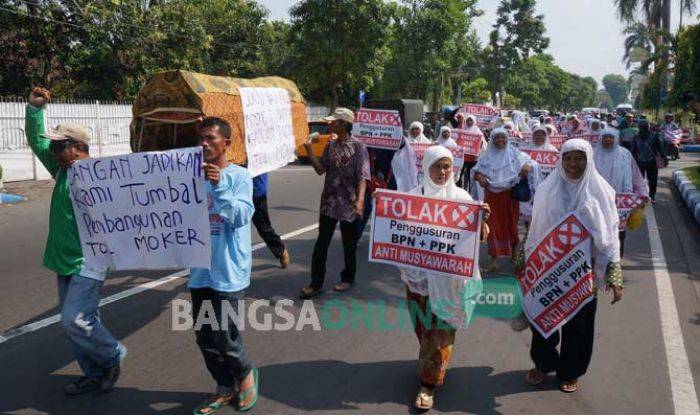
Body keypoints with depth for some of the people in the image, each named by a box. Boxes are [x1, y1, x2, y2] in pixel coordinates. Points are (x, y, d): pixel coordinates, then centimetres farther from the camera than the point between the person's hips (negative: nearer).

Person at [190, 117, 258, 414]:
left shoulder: (238, 176, -7)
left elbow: (242, 216, -19)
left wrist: (219, 186, -29)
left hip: (228, 270, -5)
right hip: (200, 270, 6)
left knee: (222, 334, -4)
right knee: (203, 334, 11)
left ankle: (245, 373, 26)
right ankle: (225, 387, 30)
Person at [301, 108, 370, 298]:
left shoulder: (358, 146, -10)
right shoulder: (330, 145, 7)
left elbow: (363, 176, -16)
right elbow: (320, 170, 5)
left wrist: (360, 199, -29)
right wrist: (310, 150, -5)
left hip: (349, 204, -5)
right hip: (329, 202, 5)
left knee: (349, 244, 11)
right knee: (321, 243, 4)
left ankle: (347, 278, 29)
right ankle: (316, 283, 10)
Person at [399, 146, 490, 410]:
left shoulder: (461, 196, -4)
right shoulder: (414, 196, -1)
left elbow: (478, 237, -6)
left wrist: (482, 219, -27)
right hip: (420, 271, 2)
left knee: (440, 329, 1)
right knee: (423, 326, 13)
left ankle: (429, 382, 11)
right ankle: (433, 366, 38)